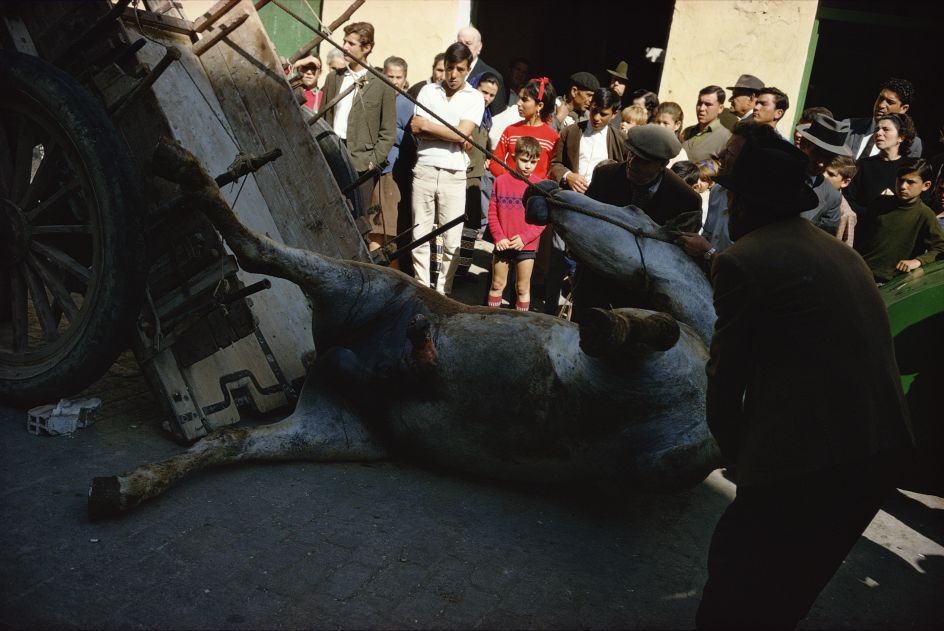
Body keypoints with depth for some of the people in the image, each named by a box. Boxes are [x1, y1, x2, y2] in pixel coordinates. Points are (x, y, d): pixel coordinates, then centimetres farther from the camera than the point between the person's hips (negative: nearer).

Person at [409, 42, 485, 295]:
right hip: (424, 170, 2)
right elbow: (416, 129, -1)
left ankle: (443, 291, 11)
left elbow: (462, 133, -10)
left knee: (451, 240, -1)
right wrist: (452, 134, -7)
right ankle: (422, 289, 15)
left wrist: (426, 125, -4)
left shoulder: (474, 98, 4)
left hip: (454, 175, -2)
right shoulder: (428, 91, 10)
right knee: (420, 235, 5)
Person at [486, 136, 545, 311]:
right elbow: (492, 213, 0)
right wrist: (499, 237, -10)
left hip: (526, 246, -1)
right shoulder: (501, 180, -1)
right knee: (497, 285, 12)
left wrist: (524, 238, -14)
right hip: (502, 244, 1)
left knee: (523, 288, 8)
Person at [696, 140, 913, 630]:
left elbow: (726, 377, -5)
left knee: (732, 586, 9)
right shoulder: (841, 253, 16)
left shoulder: (741, 261, -9)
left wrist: (734, 452, 12)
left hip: (808, 457, -8)